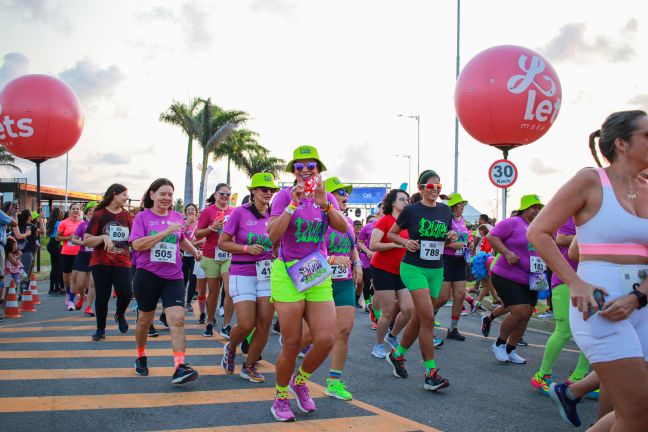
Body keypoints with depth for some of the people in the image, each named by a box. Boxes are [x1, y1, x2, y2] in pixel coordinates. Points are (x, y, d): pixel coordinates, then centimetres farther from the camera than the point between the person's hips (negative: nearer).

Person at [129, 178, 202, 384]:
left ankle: (180, 367, -18)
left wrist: (194, 250, 13)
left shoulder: (177, 216, 9)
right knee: (145, 319, 13)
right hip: (147, 275, -2)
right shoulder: (142, 217, -2)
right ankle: (140, 357, 37)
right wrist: (166, 231, -20)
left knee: (177, 319, -14)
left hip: (173, 277, 2)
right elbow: (137, 244, -17)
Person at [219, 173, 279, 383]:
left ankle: (250, 366, 18)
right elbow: (222, 243, -3)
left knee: (264, 326, 0)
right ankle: (230, 348, 27)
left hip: (268, 274, 4)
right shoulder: (240, 212, -5)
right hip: (243, 274, -4)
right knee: (246, 325, -7)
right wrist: (247, 248, -15)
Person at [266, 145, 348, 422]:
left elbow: (343, 228, -9)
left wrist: (323, 203, -22)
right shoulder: (285, 195, -2)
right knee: (292, 344, -4)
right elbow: (273, 235, -14)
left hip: (318, 274, 4)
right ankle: (281, 398, 19)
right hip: (287, 273, -4)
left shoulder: (327, 198, 9)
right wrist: (293, 204, -18)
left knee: (326, 340, -7)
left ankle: (300, 381, 21)